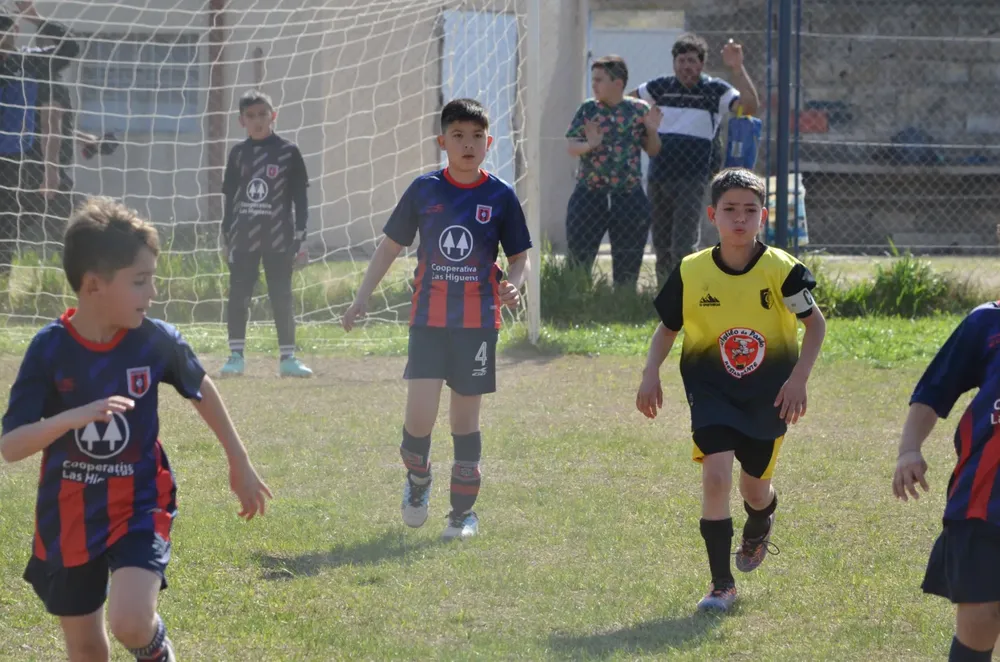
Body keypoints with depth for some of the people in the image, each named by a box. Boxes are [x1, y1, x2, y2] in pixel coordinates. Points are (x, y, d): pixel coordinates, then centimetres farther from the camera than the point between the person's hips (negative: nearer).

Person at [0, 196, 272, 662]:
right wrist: (75, 416, -36)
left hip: (139, 506, 0)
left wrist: (240, 465, 18)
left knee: (130, 622, -23)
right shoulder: (49, 349, -15)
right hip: (68, 519, 1)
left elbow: (202, 390, 11)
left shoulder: (156, 340, -11)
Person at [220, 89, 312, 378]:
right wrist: (227, 238, 8)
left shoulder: (288, 151, 0)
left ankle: (287, 358, 7)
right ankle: (236, 356, 7)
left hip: (279, 238, -2)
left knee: (282, 298, 2)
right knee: (238, 297, 1)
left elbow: (300, 197, 2)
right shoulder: (238, 154, 6)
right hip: (244, 238, 2)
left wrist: (300, 236, -4)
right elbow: (230, 198, 11)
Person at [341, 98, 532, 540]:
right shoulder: (424, 190, 3)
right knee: (419, 414, -12)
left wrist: (513, 284, -14)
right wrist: (363, 297, 7)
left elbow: (519, 257, 8)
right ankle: (417, 478, 19)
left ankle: (464, 511, 16)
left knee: (466, 416, 5)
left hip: (477, 321, 0)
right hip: (428, 319, 0)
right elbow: (391, 245, 11)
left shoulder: (500, 196, 1)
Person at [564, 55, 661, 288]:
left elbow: (653, 151, 8)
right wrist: (589, 144, -22)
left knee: (628, 261, 7)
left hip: (629, 196, 1)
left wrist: (652, 130, -11)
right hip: (590, 194, -1)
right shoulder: (588, 109, 2)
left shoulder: (639, 110, 2)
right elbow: (572, 147, -2)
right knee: (579, 254, -2)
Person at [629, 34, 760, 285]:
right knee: (661, 246, 12)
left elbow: (750, 106, -17)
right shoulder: (661, 87, 8)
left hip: (691, 178, -5)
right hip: (657, 177, 5)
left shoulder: (715, 90, -2)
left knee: (684, 247, -12)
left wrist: (737, 69, -25)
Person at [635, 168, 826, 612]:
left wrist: (798, 379, -12)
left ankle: (759, 526, 53)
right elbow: (667, 328, 9)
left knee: (755, 488, 12)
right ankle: (721, 585, -7)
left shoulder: (781, 270, -11)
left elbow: (815, 324, -1)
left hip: (768, 394, 0)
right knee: (716, 475, -18)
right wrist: (651, 375, -4)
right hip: (711, 391, 0)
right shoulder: (691, 272, -6)